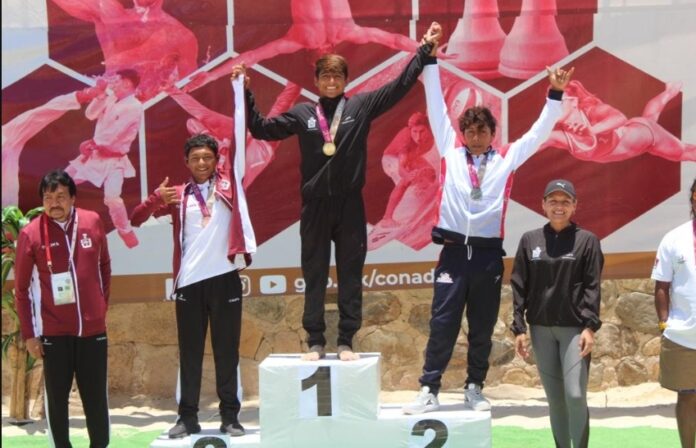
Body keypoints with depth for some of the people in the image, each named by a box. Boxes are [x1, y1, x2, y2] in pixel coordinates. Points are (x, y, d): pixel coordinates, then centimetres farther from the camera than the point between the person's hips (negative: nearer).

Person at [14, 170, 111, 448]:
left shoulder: (93, 222, 0)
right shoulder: (31, 233, -7)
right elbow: (22, 288, -2)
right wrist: (29, 334, -4)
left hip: (93, 326, 2)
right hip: (54, 331, -2)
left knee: (96, 394, 9)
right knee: (57, 395, 4)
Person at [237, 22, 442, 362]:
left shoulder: (362, 106, 4)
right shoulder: (302, 114, 6)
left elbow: (400, 85, 3)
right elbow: (261, 129, 10)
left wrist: (425, 49, 1)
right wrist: (246, 92, 4)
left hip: (350, 205, 0)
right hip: (315, 206, 1)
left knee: (351, 275, 3)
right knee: (314, 277, 5)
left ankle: (346, 341, 10)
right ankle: (315, 341, 12)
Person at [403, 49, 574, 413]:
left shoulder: (507, 160, 7)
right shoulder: (450, 152, 7)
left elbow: (539, 132, 10)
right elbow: (436, 108, 8)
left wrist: (555, 95, 2)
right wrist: (430, 62, 7)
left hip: (488, 254, 1)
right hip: (453, 251, -1)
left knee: (482, 327, 8)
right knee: (442, 323, -2)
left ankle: (474, 389, 19)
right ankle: (429, 391, 1)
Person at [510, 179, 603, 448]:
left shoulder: (587, 241, 0)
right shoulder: (530, 240, 7)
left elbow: (593, 287, -3)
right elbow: (519, 286, 6)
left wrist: (590, 327, -12)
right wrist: (519, 328, 1)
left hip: (575, 329, -3)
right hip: (540, 329, 3)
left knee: (576, 395, -10)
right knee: (554, 397, 7)